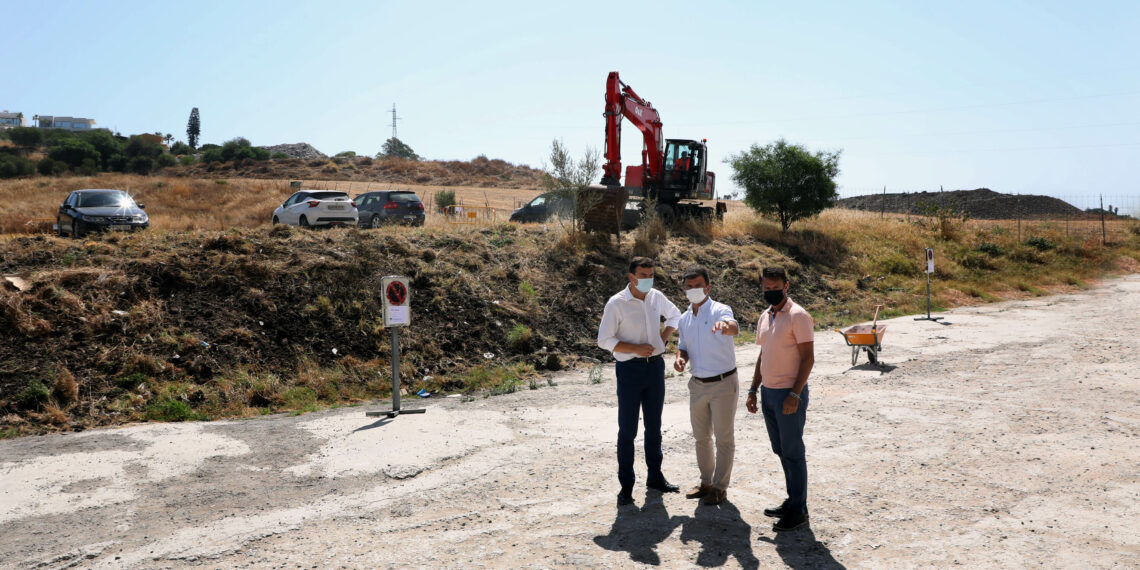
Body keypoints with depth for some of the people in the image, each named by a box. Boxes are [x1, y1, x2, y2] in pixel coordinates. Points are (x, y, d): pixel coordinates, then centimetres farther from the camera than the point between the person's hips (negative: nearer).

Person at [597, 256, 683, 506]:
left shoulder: (657, 297, 4)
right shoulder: (617, 303, -11)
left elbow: (675, 315, 24)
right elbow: (604, 340, -11)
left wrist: (664, 337, 6)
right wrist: (636, 348, -20)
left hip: (655, 366, 5)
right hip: (630, 369, -5)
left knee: (654, 426, 15)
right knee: (627, 430, -1)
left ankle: (655, 476, 29)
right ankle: (626, 485, 8)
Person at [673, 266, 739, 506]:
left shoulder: (720, 311, -13)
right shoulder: (684, 319, 7)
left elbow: (734, 326, -35)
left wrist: (726, 326, -60)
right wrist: (680, 358, -7)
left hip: (723, 384, -6)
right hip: (698, 385, 6)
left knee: (724, 438, 3)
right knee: (701, 437, 16)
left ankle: (720, 487, 16)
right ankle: (706, 482, 31)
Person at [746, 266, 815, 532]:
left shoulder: (797, 316, -12)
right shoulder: (765, 317, 12)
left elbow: (808, 358, -15)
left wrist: (794, 395, -20)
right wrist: (753, 390, 15)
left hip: (789, 393, -8)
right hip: (768, 391, 8)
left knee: (793, 452, -1)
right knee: (781, 450, 15)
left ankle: (798, 510, 8)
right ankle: (792, 500, 26)